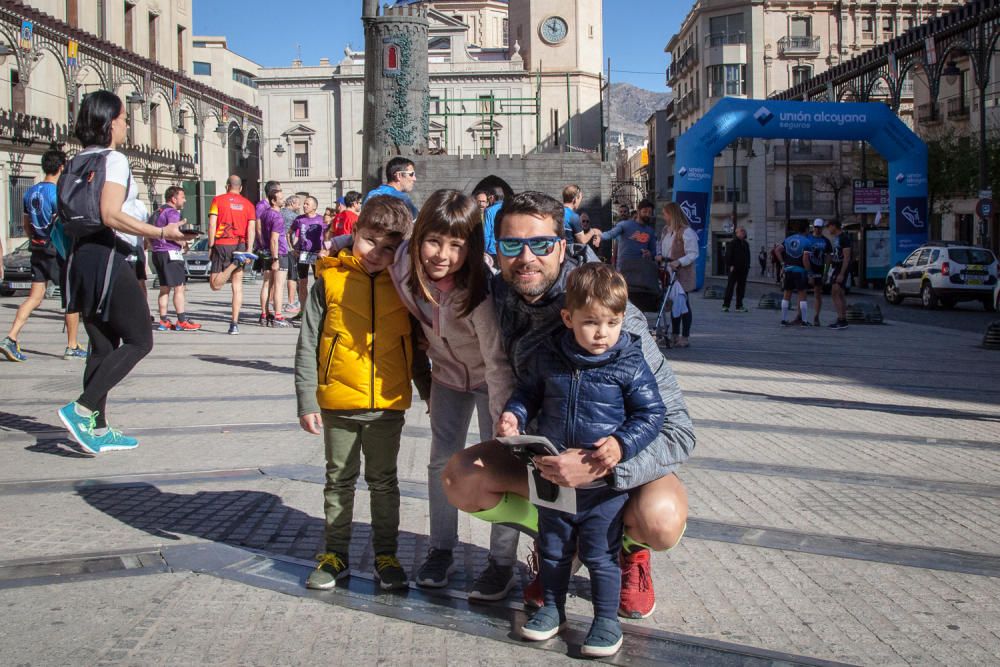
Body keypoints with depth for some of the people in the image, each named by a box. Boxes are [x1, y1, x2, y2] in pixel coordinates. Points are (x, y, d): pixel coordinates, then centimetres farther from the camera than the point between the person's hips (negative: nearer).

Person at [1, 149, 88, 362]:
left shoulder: (31, 192, 10)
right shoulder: (57, 193, -15)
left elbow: (25, 224, 17)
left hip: (38, 251, 7)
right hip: (58, 252, -7)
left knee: (35, 297, 7)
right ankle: (72, 347, 9)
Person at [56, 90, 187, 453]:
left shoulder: (76, 162, 15)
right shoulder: (114, 159, -10)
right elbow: (110, 215, -22)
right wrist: (161, 233, -18)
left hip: (80, 257, 9)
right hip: (107, 258, -9)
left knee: (104, 345, 12)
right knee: (139, 340, -3)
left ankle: (98, 429, 13)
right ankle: (82, 410, -12)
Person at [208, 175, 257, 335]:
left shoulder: (218, 200, 3)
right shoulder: (247, 204, 9)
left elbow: (212, 224, -5)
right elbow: (251, 229, 1)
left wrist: (210, 246, 0)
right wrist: (248, 250, 0)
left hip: (221, 244, -2)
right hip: (240, 246, 2)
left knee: (215, 285, 0)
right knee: (237, 286, 5)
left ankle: (235, 263, -22)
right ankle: (234, 324, -1)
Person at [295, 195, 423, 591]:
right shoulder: (330, 280, -6)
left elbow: (418, 344, 10)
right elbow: (308, 345, -4)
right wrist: (306, 401, -6)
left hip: (388, 404, 1)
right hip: (338, 401, -1)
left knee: (383, 482, 13)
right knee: (339, 480, 13)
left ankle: (386, 554, 24)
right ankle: (336, 553, 25)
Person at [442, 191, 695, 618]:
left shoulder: (616, 317, -29)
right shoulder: (500, 295, -13)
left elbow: (678, 431, -31)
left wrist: (599, 465, -44)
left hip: (621, 452, -4)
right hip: (544, 448, 4)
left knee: (660, 521, -34)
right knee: (461, 479, -19)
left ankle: (630, 548, 5)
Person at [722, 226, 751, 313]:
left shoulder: (746, 244, 16)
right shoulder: (732, 243, -6)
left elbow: (748, 257, 22)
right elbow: (728, 255, -11)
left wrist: (747, 268, 16)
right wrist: (730, 265, -18)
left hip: (743, 270, 7)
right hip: (734, 269, -7)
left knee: (741, 288, 7)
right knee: (730, 287, -5)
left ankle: (739, 306, 13)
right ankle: (725, 306, -2)